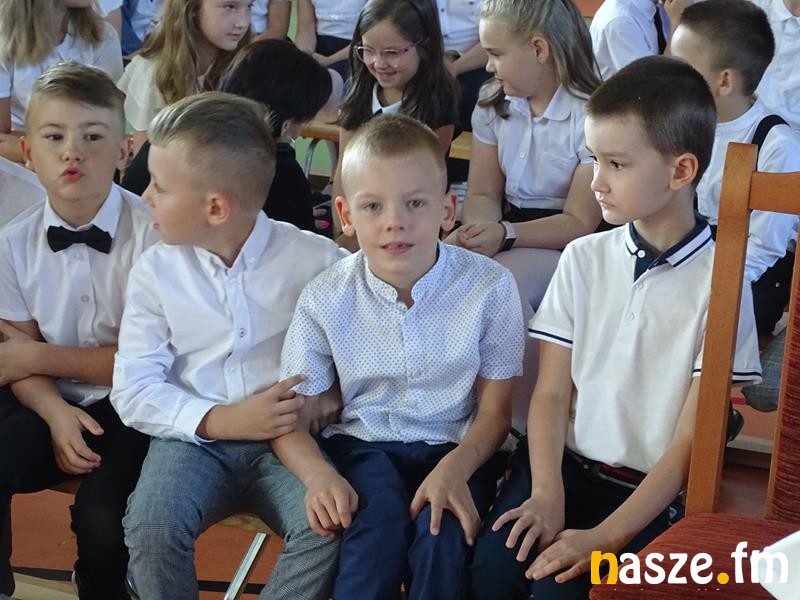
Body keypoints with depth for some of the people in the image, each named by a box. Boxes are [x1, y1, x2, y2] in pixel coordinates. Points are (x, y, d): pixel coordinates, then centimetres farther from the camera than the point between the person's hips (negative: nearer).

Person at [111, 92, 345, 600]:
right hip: (195, 436, 2)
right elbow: (134, 389, -2)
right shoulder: (156, 270, 3)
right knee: (150, 529, -29)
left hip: (288, 437, -1)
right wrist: (221, 421, -15)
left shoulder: (315, 261, -3)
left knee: (328, 526, -30)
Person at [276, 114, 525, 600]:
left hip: (458, 447, 0)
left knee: (442, 536, -29)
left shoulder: (490, 287, -11)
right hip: (366, 444, 0)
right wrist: (318, 474, -24)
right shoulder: (326, 299, -8)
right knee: (377, 529, -30)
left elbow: (495, 407, -4)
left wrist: (455, 469, -22)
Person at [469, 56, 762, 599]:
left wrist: (606, 537, -18)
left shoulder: (719, 279, -8)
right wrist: (546, 494, -14)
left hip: (651, 491, -3)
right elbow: (551, 393, 2)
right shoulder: (584, 258, 5)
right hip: (565, 464, 3)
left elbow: (691, 440, -10)